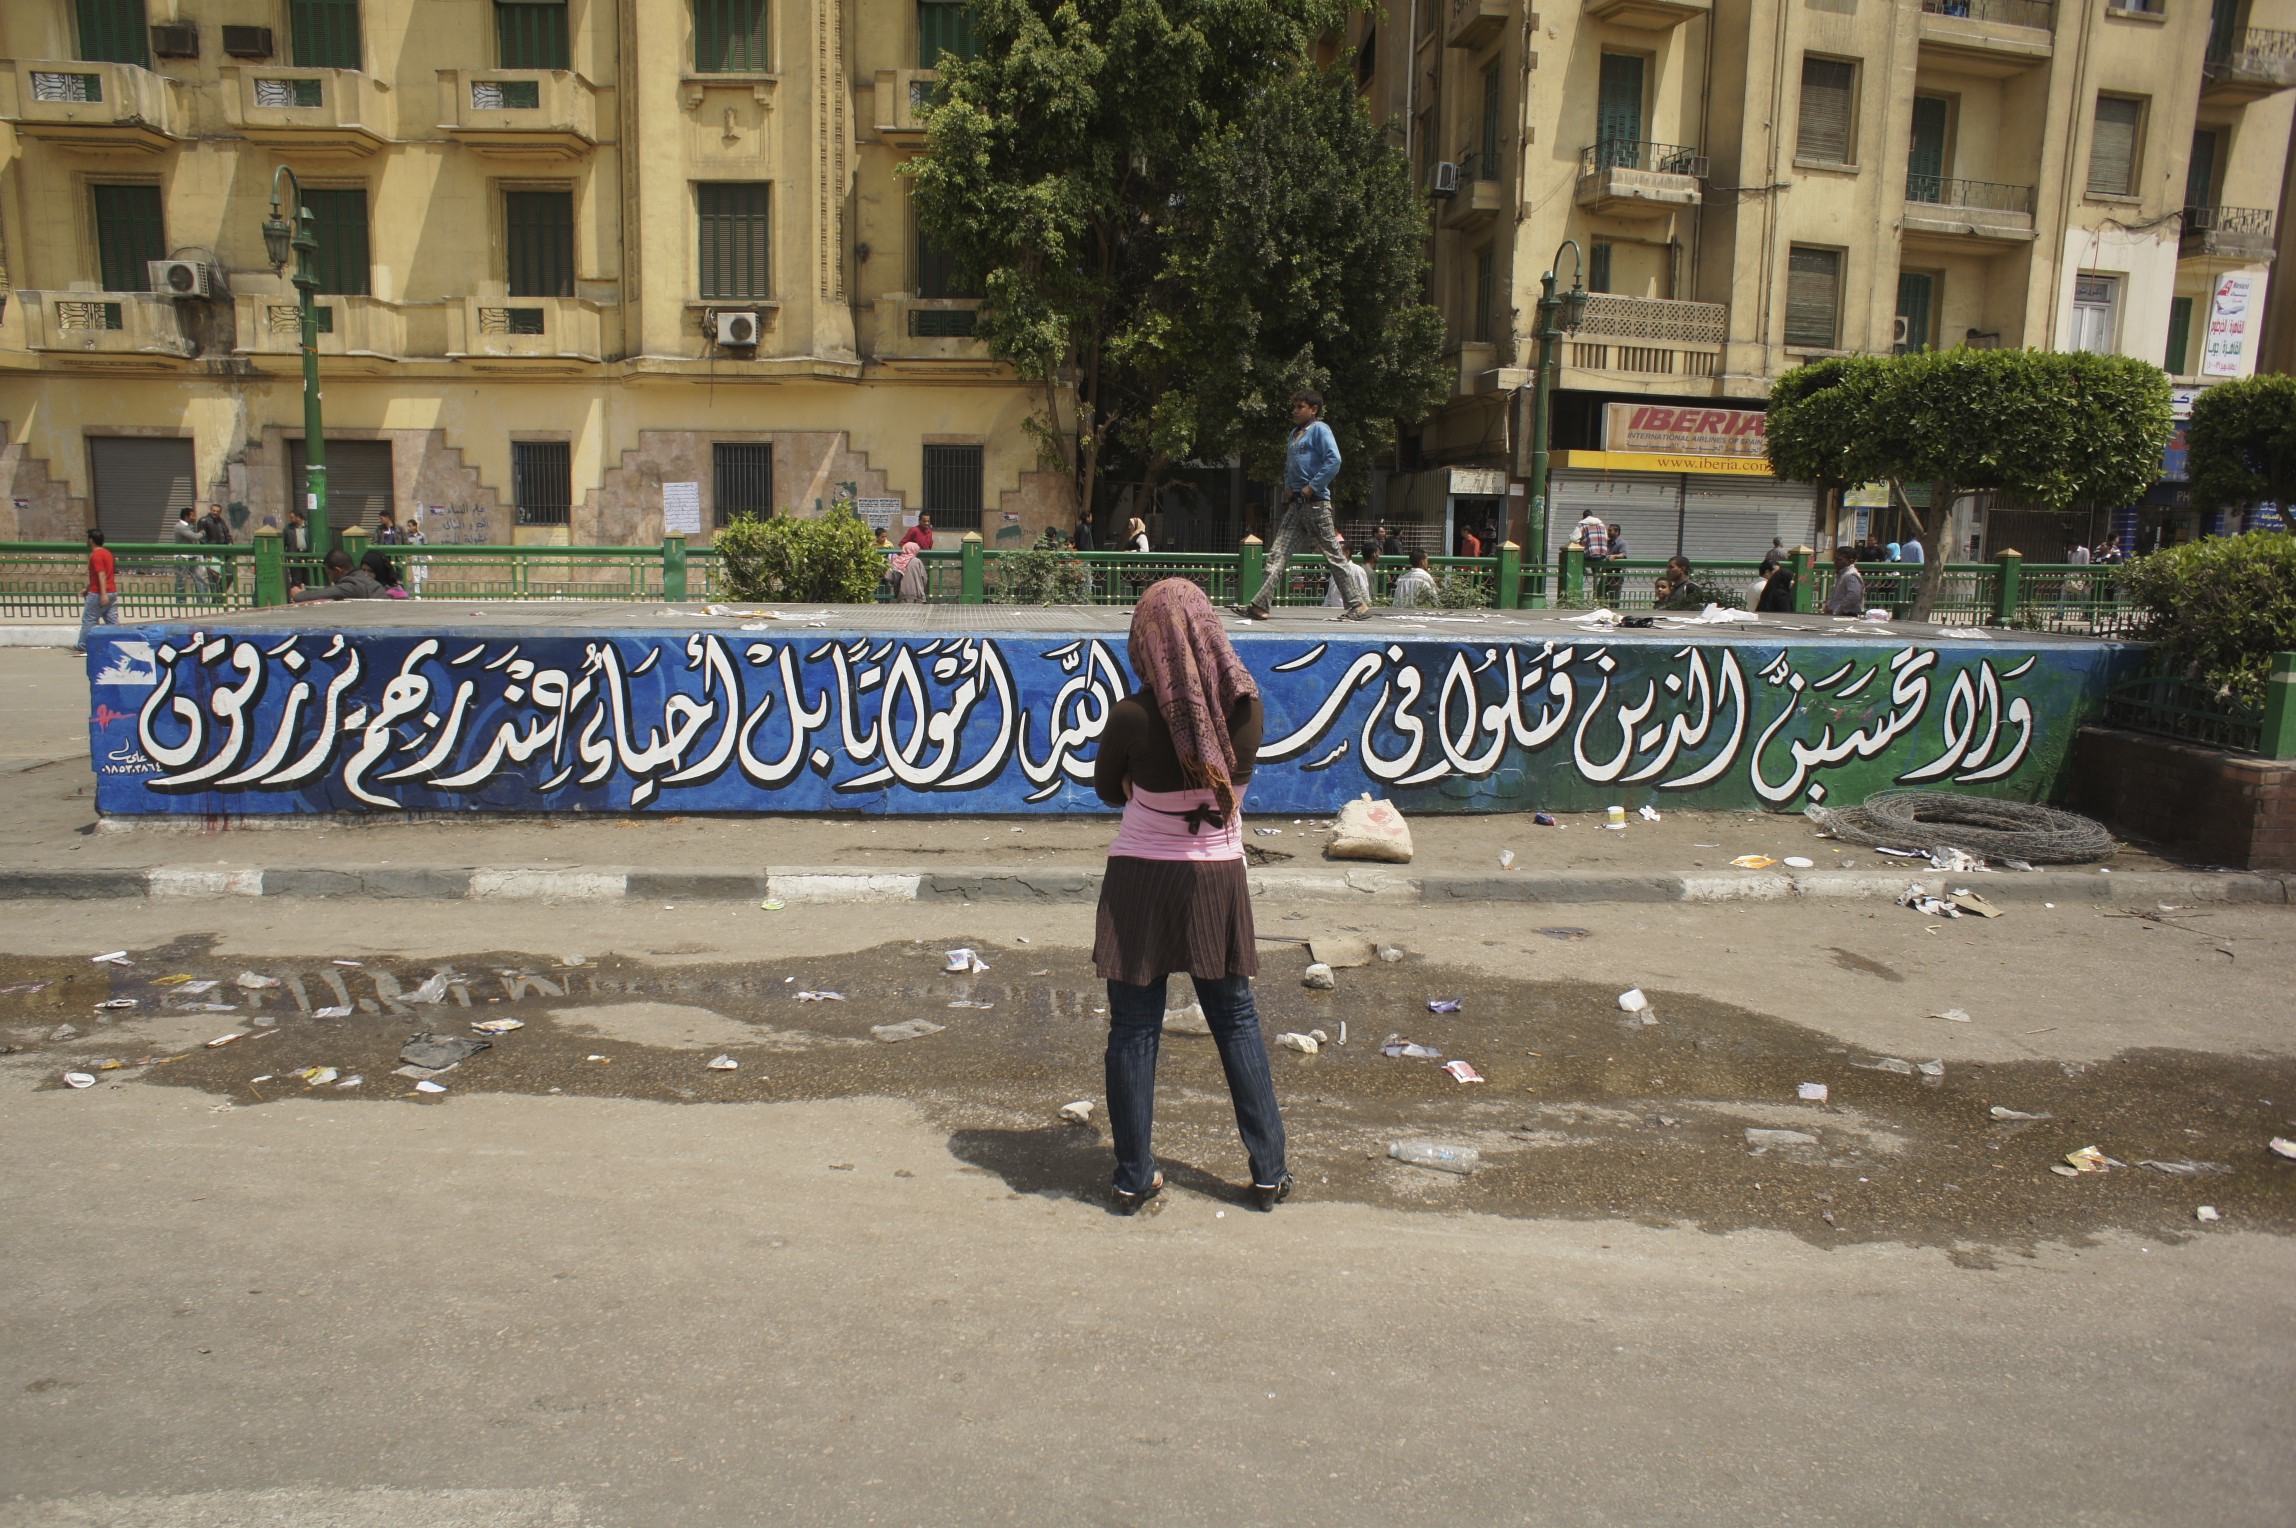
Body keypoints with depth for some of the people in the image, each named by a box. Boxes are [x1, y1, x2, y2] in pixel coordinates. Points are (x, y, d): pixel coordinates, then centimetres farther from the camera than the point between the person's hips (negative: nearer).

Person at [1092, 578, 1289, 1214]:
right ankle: (1269, 1171, 21)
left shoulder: (1132, 717, -17)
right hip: (1218, 881, 2)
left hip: (1140, 882, -2)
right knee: (1237, 1023, 15)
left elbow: (1109, 790, 0)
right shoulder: (1246, 707, -9)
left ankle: (1135, 1177, 18)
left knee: (1134, 1029, 9)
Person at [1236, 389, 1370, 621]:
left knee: (1333, 554, -4)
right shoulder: (1295, 433, 20)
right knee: (1278, 552, -1)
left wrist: (1312, 487, -17)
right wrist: (1288, 487, 14)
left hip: (1315, 503, -8)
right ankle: (1260, 606, -5)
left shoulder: (1319, 429, -5)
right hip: (1296, 504, 8)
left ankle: (1359, 605, 4)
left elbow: (1333, 460, -18)